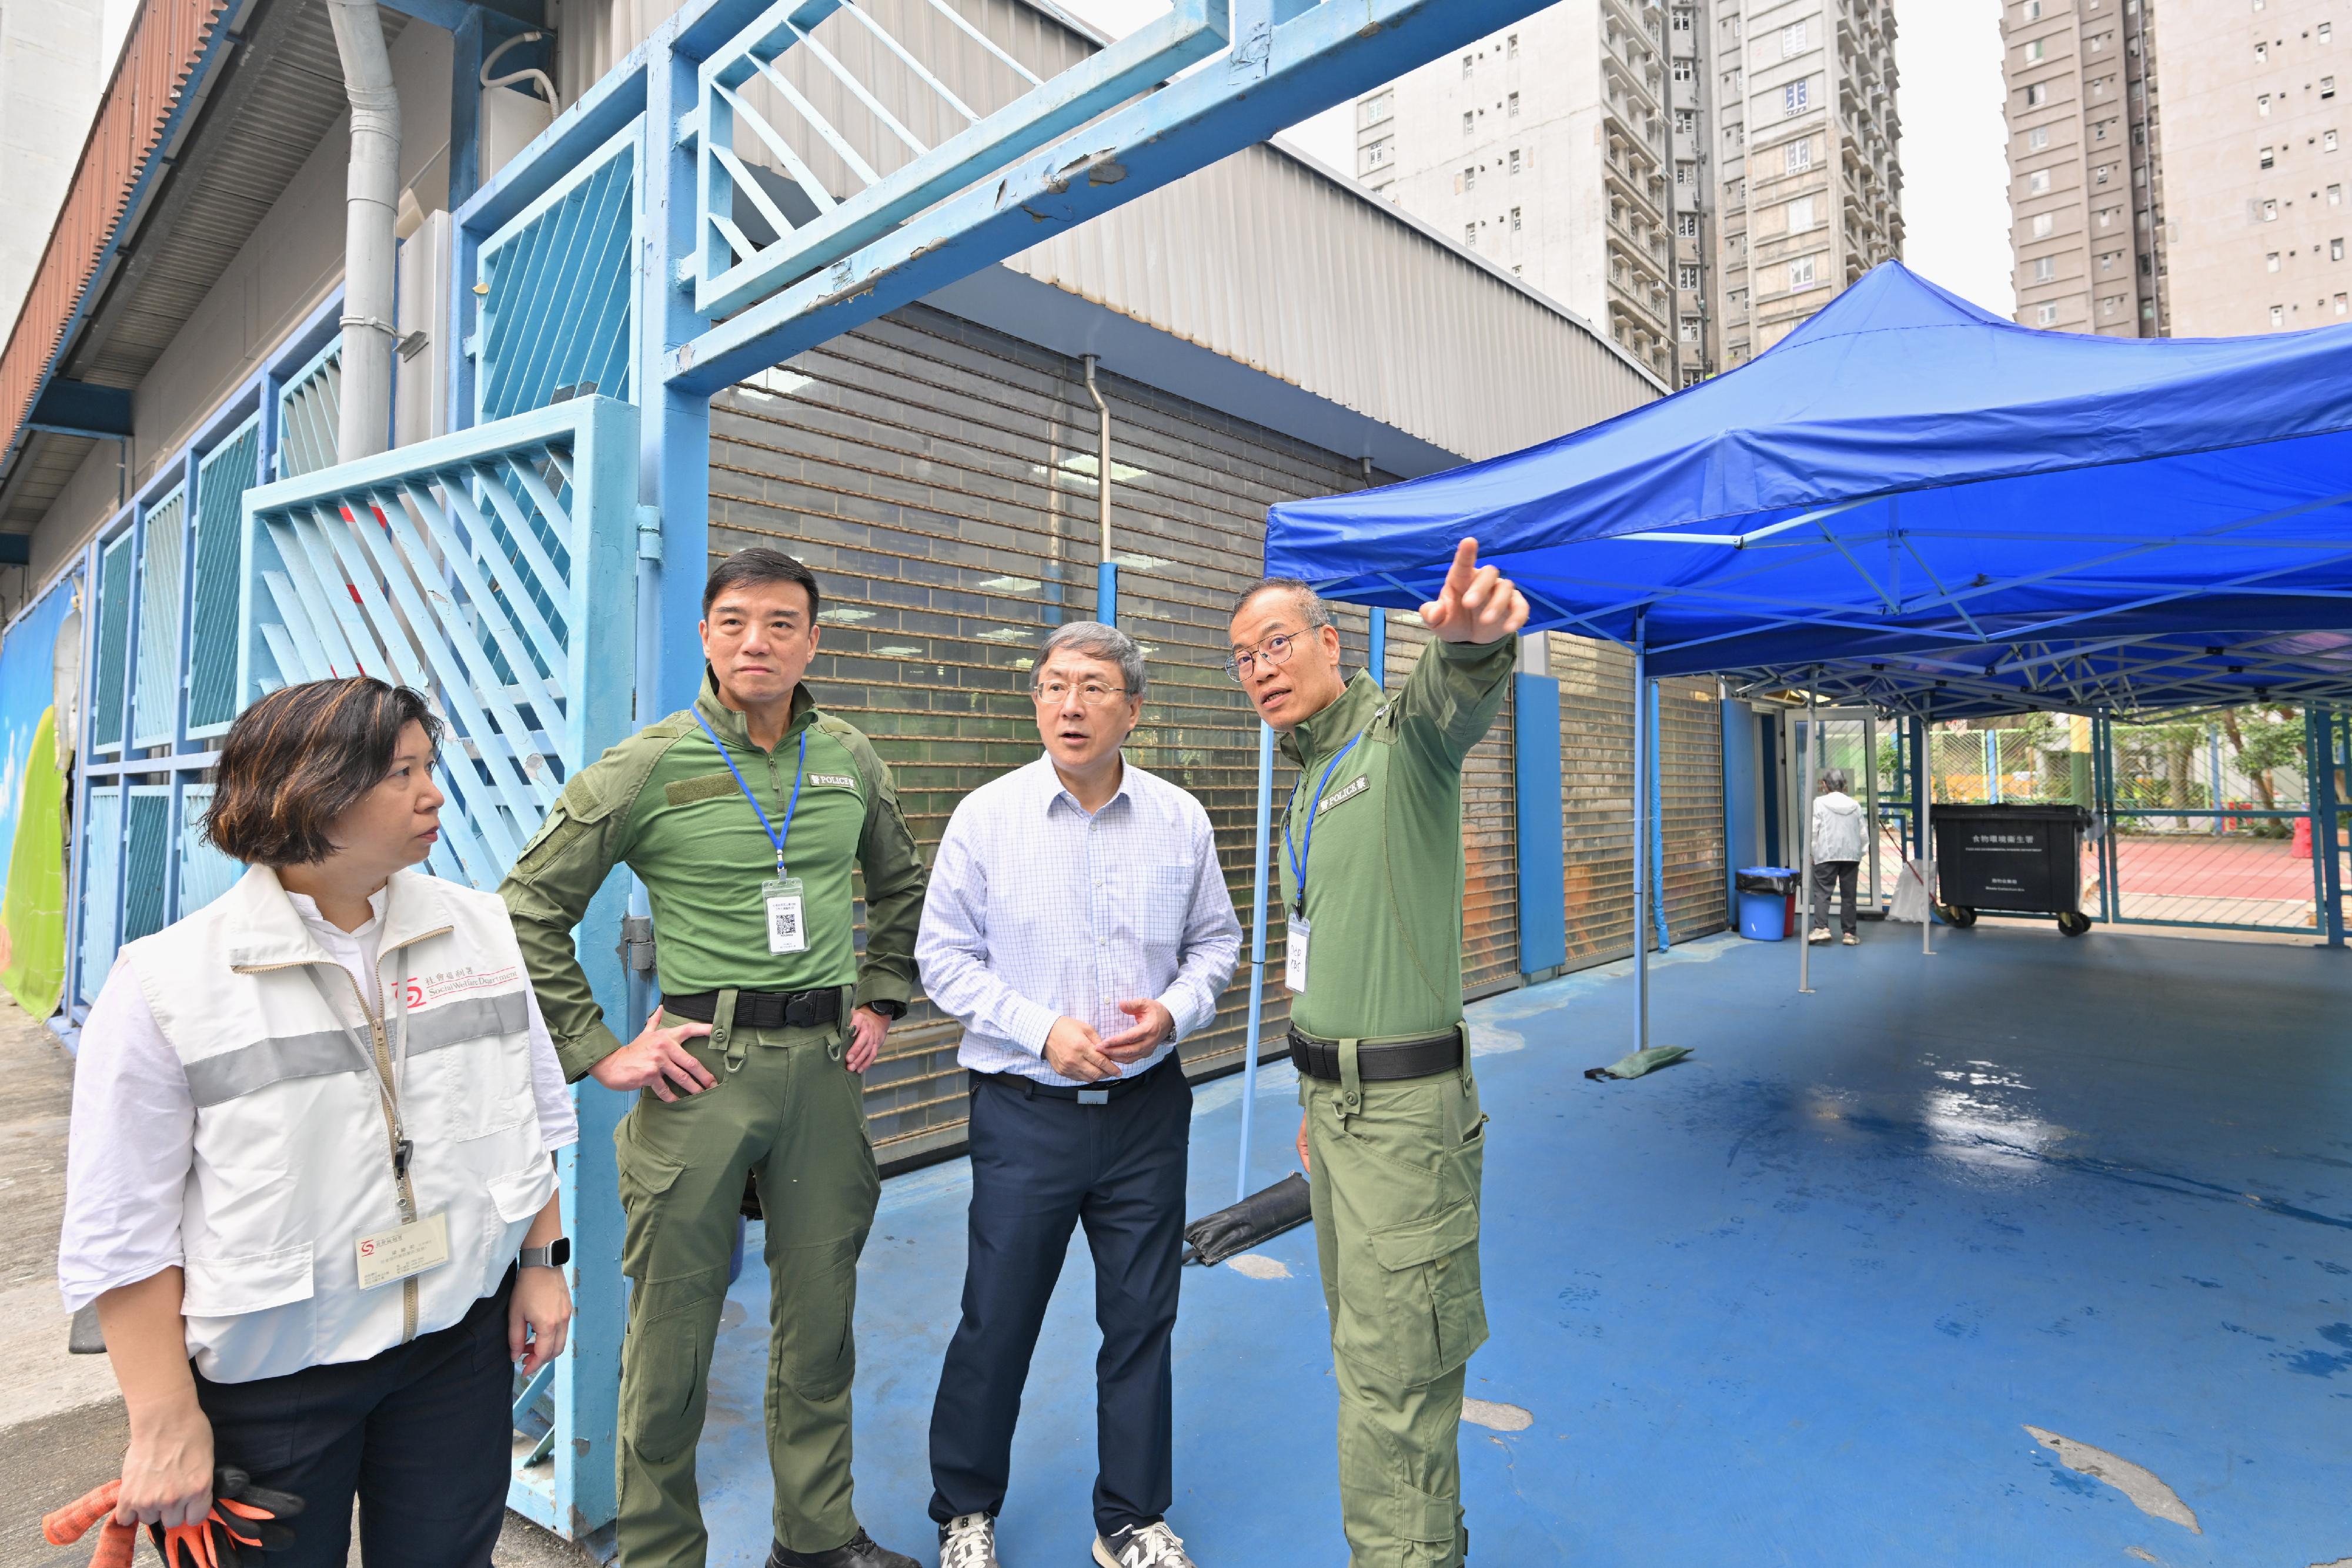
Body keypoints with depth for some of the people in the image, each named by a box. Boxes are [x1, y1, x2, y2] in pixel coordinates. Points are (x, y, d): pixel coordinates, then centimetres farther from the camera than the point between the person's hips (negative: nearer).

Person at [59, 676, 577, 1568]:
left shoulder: (479, 928, -3)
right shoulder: (165, 984, -13)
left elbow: (532, 1115, 5)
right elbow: (124, 1227, -9)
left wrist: (542, 1261, 5)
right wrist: (168, 1422, -8)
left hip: (462, 1339, 3)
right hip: (266, 1376, -2)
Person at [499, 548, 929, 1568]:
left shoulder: (851, 760, 6)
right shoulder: (648, 766, -5)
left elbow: (900, 888, 20)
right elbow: (527, 911, -1)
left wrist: (879, 1001, 12)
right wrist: (596, 1051, -5)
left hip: (825, 1063, 4)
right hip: (702, 1065, -3)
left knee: (820, 1313, 15)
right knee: (673, 1327, 9)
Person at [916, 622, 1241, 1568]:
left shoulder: (1180, 821, -1)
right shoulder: (986, 816, -7)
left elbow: (1215, 940, 8)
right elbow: (944, 956, -4)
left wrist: (1173, 1010, -11)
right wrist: (1042, 1031, -14)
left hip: (1147, 1108, 2)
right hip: (1025, 1110, -2)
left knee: (1141, 1318, 15)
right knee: (997, 1319, 11)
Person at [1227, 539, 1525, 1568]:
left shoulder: (1398, 737, -10)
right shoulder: (1307, 787, 15)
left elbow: (1454, 701, -37)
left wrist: (1472, 639, -60)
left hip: (1404, 1106, -9)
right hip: (1334, 1098, 9)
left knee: (1389, 1372, 0)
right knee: (1364, 1341, 21)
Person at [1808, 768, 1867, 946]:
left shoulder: (1819, 803, -4)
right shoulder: (1855, 805, 8)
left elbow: (1813, 830, -6)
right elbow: (1863, 833, 10)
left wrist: (1812, 853, 2)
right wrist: (1859, 853, 20)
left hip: (1826, 855, -3)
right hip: (1851, 856, 4)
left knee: (1821, 892, -2)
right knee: (1848, 895, 7)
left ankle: (1821, 927, -15)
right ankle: (1850, 933, 9)